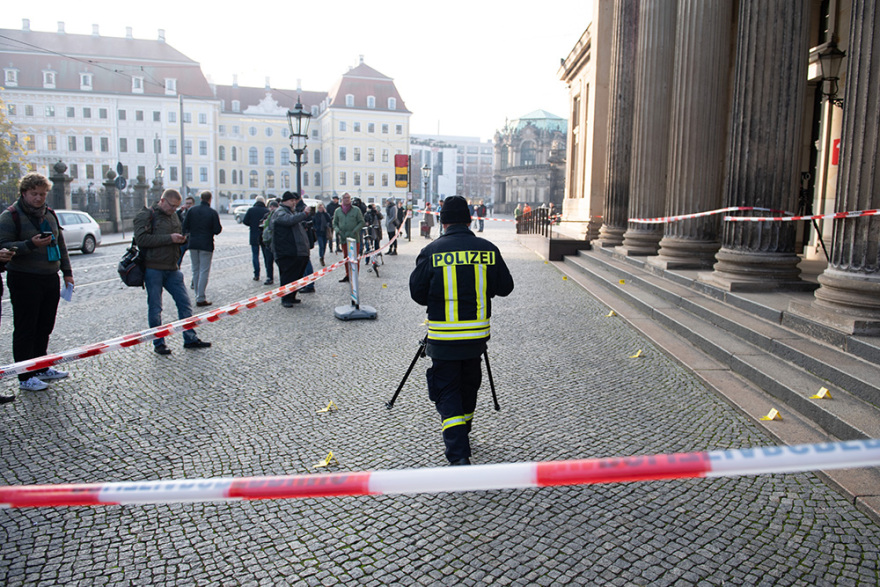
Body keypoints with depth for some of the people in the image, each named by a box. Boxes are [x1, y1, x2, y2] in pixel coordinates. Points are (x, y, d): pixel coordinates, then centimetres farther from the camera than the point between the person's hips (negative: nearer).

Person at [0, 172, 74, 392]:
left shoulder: (49, 214, 14)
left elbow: (60, 244, 20)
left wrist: (67, 271, 16)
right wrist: (31, 245, -24)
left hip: (50, 278, 7)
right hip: (24, 280, -6)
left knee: (44, 327, 14)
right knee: (25, 330, 0)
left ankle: (41, 368, 27)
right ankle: (26, 377, 7)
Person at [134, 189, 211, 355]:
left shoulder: (174, 216, 15)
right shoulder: (146, 215, -6)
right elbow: (141, 239, -19)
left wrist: (181, 239, 3)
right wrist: (169, 238, -20)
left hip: (172, 268, 7)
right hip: (153, 268, -6)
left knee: (184, 302, 5)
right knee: (155, 308, 2)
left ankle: (190, 339, 13)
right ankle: (158, 343, 12)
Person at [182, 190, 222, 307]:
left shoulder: (191, 210, 1)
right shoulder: (213, 212, -9)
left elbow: (184, 227, 0)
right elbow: (217, 230, -11)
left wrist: (188, 236, 17)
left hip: (193, 244, 4)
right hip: (206, 245, -4)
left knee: (195, 271, 15)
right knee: (204, 271, -1)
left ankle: (198, 296, 21)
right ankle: (201, 298, -4)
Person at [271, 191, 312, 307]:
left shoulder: (292, 211, 24)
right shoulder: (280, 212, -8)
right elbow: (290, 220, -28)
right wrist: (304, 213, -27)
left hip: (299, 252, 10)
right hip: (286, 253, -10)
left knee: (296, 276, 14)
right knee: (287, 276, -7)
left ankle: (292, 297, 24)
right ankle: (285, 299, 0)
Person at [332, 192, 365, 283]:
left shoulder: (356, 210, 1)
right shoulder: (338, 211, 9)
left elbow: (361, 222, 2)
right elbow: (334, 223, 15)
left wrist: (355, 231, -12)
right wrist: (338, 231, -4)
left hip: (354, 238, -3)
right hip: (344, 238, 3)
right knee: (346, 258, 9)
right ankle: (348, 275, 19)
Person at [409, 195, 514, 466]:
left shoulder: (431, 252, -9)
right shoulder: (488, 249, -2)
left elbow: (417, 293, -3)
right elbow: (505, 287, 5)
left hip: (443, 337, -3)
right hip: (477, 334, 3)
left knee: (446, 391, 3)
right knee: (469, 384, 23)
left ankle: (459, 455, -6)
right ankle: (463, 431, 41)